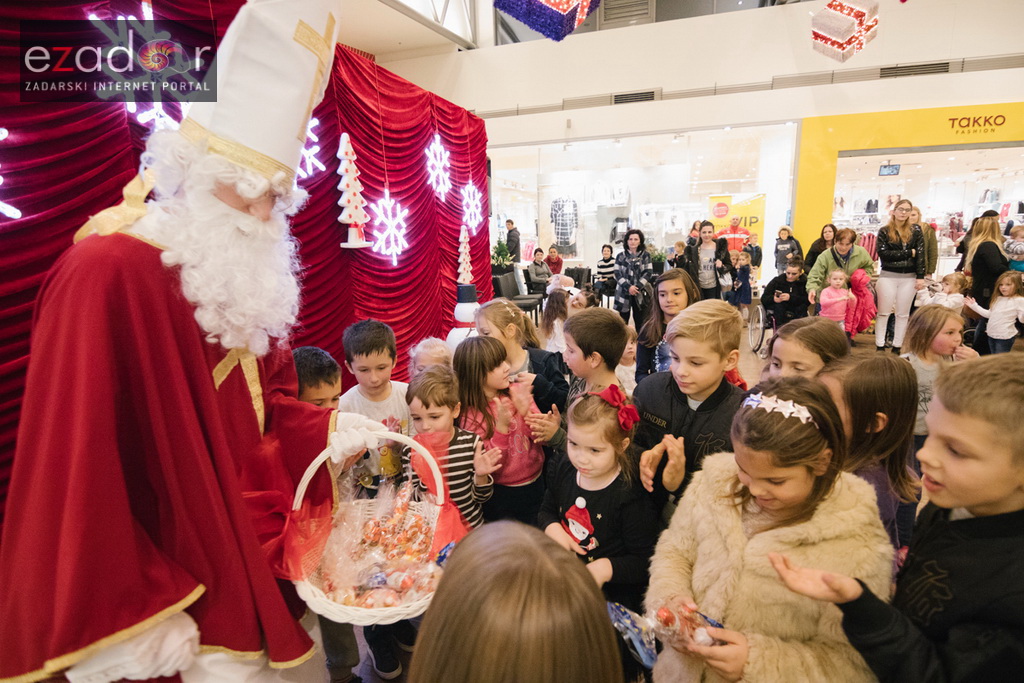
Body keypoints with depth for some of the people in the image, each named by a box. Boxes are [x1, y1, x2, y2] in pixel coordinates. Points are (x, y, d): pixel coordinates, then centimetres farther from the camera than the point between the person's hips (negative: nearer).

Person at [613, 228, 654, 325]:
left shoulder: (645, 255, 5)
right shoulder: (620, 256, 5)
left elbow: (648, 273, -2)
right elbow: (617, 274, -2)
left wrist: (637, 287, -15)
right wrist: (628, 287, -16)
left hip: (641, 294, 0)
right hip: (624, 293, 0)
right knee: (622, 324, 5)